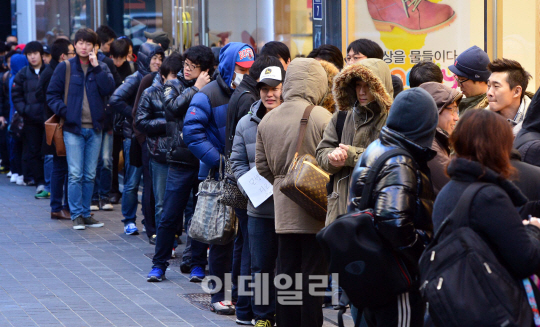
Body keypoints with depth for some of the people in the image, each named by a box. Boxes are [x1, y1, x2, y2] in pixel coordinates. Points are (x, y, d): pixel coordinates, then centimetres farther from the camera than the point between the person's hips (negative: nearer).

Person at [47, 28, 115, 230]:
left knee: (90, 175, 8)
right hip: (73, 128, -2)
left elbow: (109, 90, -9)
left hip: (94, 129, 3)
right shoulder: (65, 67, 2)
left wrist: (96, 67, -12)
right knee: (75, 174, -6)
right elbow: (52, 94, 3)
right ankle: (76, 215, 0)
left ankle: (86, 213, 16)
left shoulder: (101, 68, 8)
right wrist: (64, 111, -10)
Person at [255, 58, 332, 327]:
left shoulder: (267, 120, 4)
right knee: (312, 274, 1)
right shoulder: (321, 117, -13)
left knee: (286, 272, 11)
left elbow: (262, 166, 10)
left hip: (284, 209, 5)